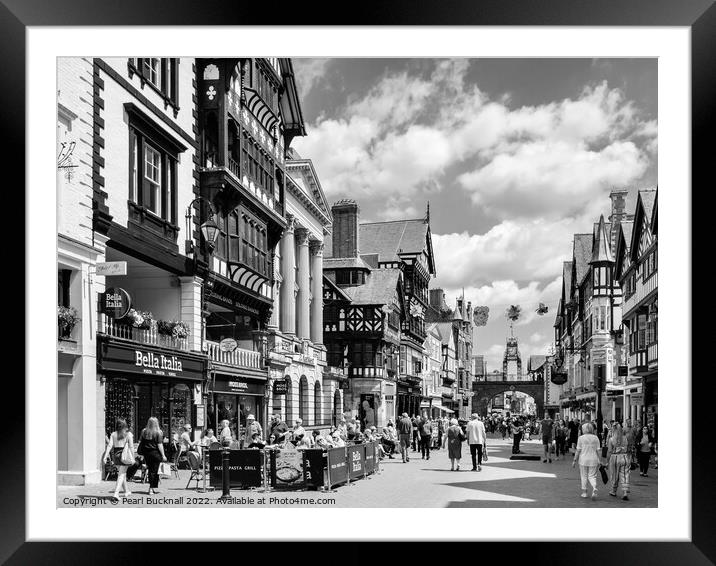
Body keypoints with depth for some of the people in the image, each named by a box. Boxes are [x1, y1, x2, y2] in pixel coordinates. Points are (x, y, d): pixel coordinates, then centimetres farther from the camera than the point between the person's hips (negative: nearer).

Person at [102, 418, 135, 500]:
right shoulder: (128, 434, -4)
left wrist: (105, 456, -6)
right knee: (121, 475, -2)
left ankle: (127, 491, 31)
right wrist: (133, 458, -4)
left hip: (115, 454, 4)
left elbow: (110, 445, -4)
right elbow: (131, 447, -7)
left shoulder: (113, 434, 3)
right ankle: (116, 493, -16)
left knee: (122, 473, 19)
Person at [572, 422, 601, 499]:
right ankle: (594, 489, -15)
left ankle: (584, 492, 17)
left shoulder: (581, 438, -6)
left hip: (583, 459, -2)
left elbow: (578, 451, -5)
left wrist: (575, 460, 2)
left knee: (584, 476, 12)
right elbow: (597, 451, 1)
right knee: (592, 476, 10)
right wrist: (598, 461, 8)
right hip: (593, 460, 2)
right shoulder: (596, 438, 1)